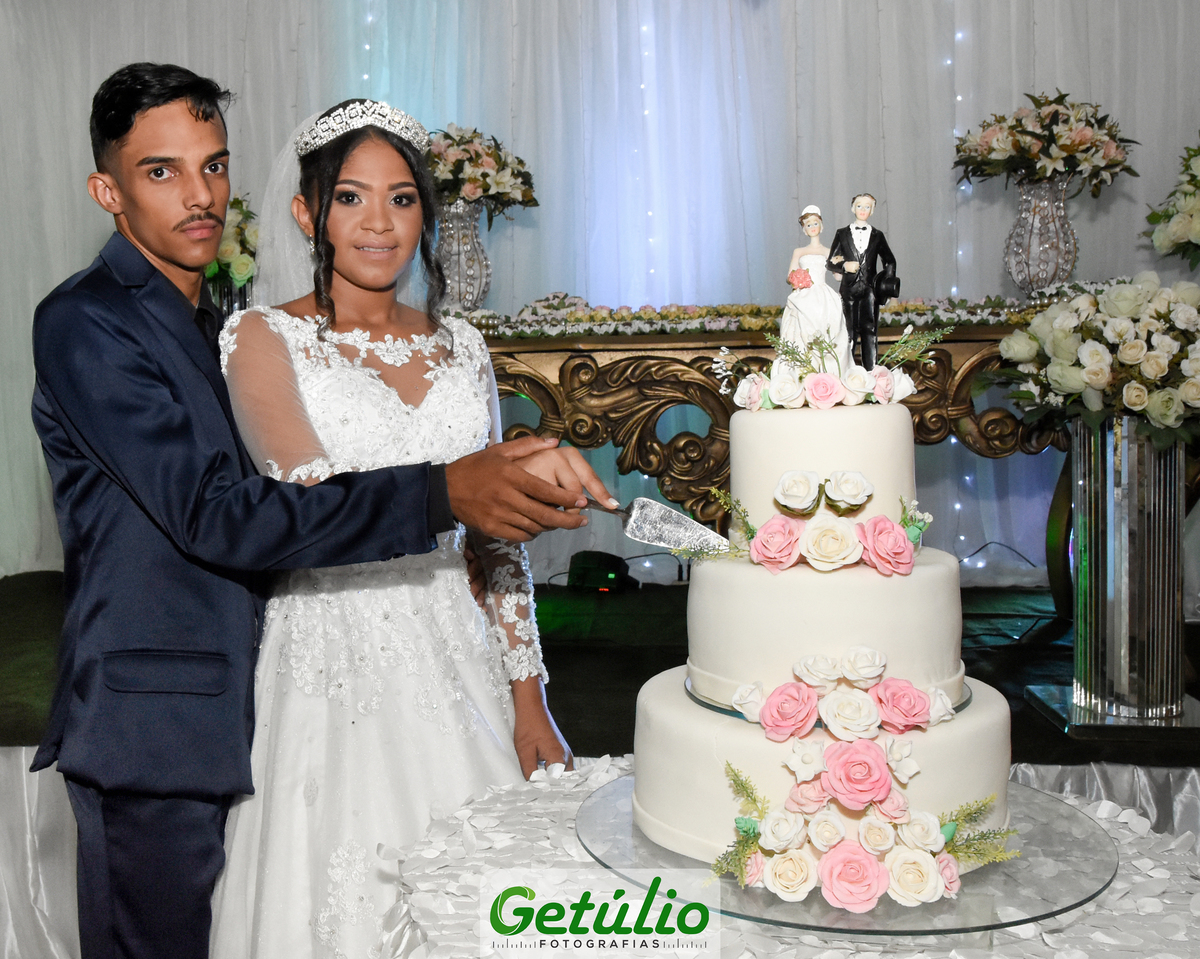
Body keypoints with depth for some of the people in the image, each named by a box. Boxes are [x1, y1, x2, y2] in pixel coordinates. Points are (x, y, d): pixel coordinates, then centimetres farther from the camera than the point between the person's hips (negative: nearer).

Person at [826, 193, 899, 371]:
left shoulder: (877, 236, 10)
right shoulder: (842, 234, 9)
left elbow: (890, 261, 17)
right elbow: (831, 262, 8)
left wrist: (886, 286, 6)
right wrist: (844, 266, -12)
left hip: (870, 290, 0)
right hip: (849, 289, 0)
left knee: (869, 330, -2)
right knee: (849, 331, -1)